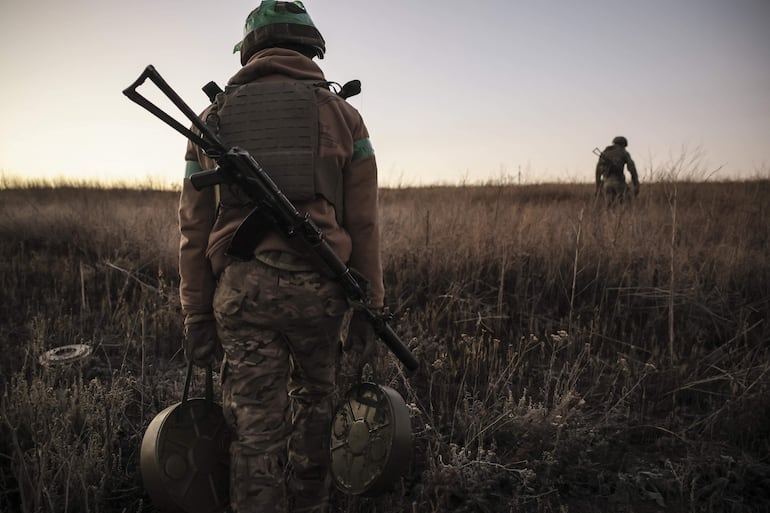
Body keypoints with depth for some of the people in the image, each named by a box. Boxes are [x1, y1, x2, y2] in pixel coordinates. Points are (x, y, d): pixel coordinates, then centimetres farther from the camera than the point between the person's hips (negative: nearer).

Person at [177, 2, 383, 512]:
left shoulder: (216, 116, 11)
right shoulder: (341, 114, 7)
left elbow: (194, 229, 9)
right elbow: (363, 224, 2)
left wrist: (197, 316, 13)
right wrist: (369, 306, 8)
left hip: (240, 291, 1)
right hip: (318, 287, 0)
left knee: (255, 428, 8)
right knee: (314, 403, 20)